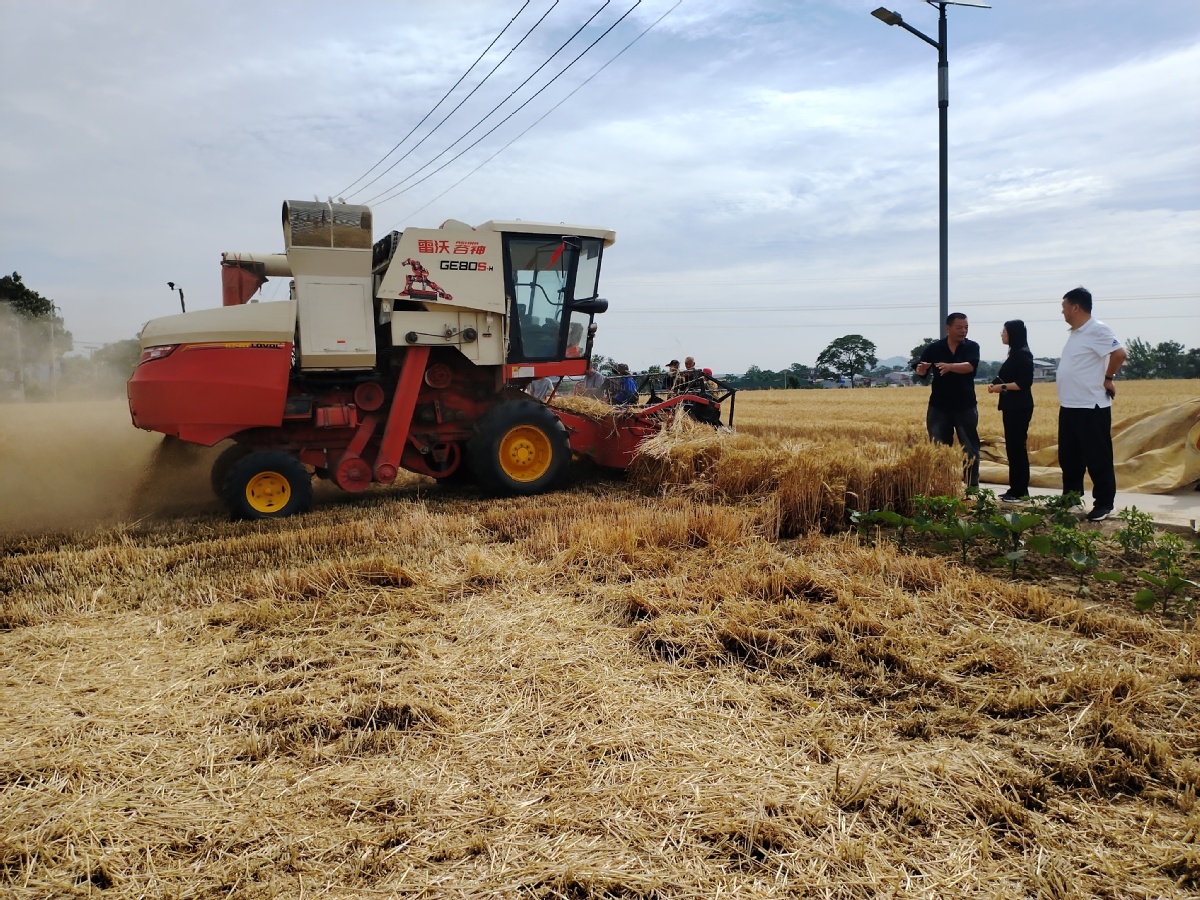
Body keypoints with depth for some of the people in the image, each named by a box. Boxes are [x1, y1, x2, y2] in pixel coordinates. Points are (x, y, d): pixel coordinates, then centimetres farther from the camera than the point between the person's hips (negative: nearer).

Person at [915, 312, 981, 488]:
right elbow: (920, 372, -5)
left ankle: (973, 486, 11)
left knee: (970, 448, 3)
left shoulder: (972, 347, -1)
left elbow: (970, 366, -20)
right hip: (939, 406, 1)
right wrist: (922, 368, -30)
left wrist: (950, 366, -38)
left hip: (965, 406, -1)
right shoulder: (934, 348, 2)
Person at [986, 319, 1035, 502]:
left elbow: (1025, 383, -19)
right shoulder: (1015, 353, 16)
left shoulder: (1023, 354, -12)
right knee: (1013, 447, 10)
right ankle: (1017, 489, 15)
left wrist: (1002, 387, -15)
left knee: (1017, 447, -7)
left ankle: (1020, 491, -4)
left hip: (1019, 408, -10)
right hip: (1012, 407, 10)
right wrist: (996, 385, 6)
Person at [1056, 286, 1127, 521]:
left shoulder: (1096, 330, -14)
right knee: (1068, 457, 16)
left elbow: (1119, 353, -24)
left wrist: (1107, 378, -12)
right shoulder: (1076, 332, 15)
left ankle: (1104, 504, 8)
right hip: (1069, 407, 10)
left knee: (1097, 459, -1)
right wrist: (1065, 398, 15)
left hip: (1091, 407, -10)